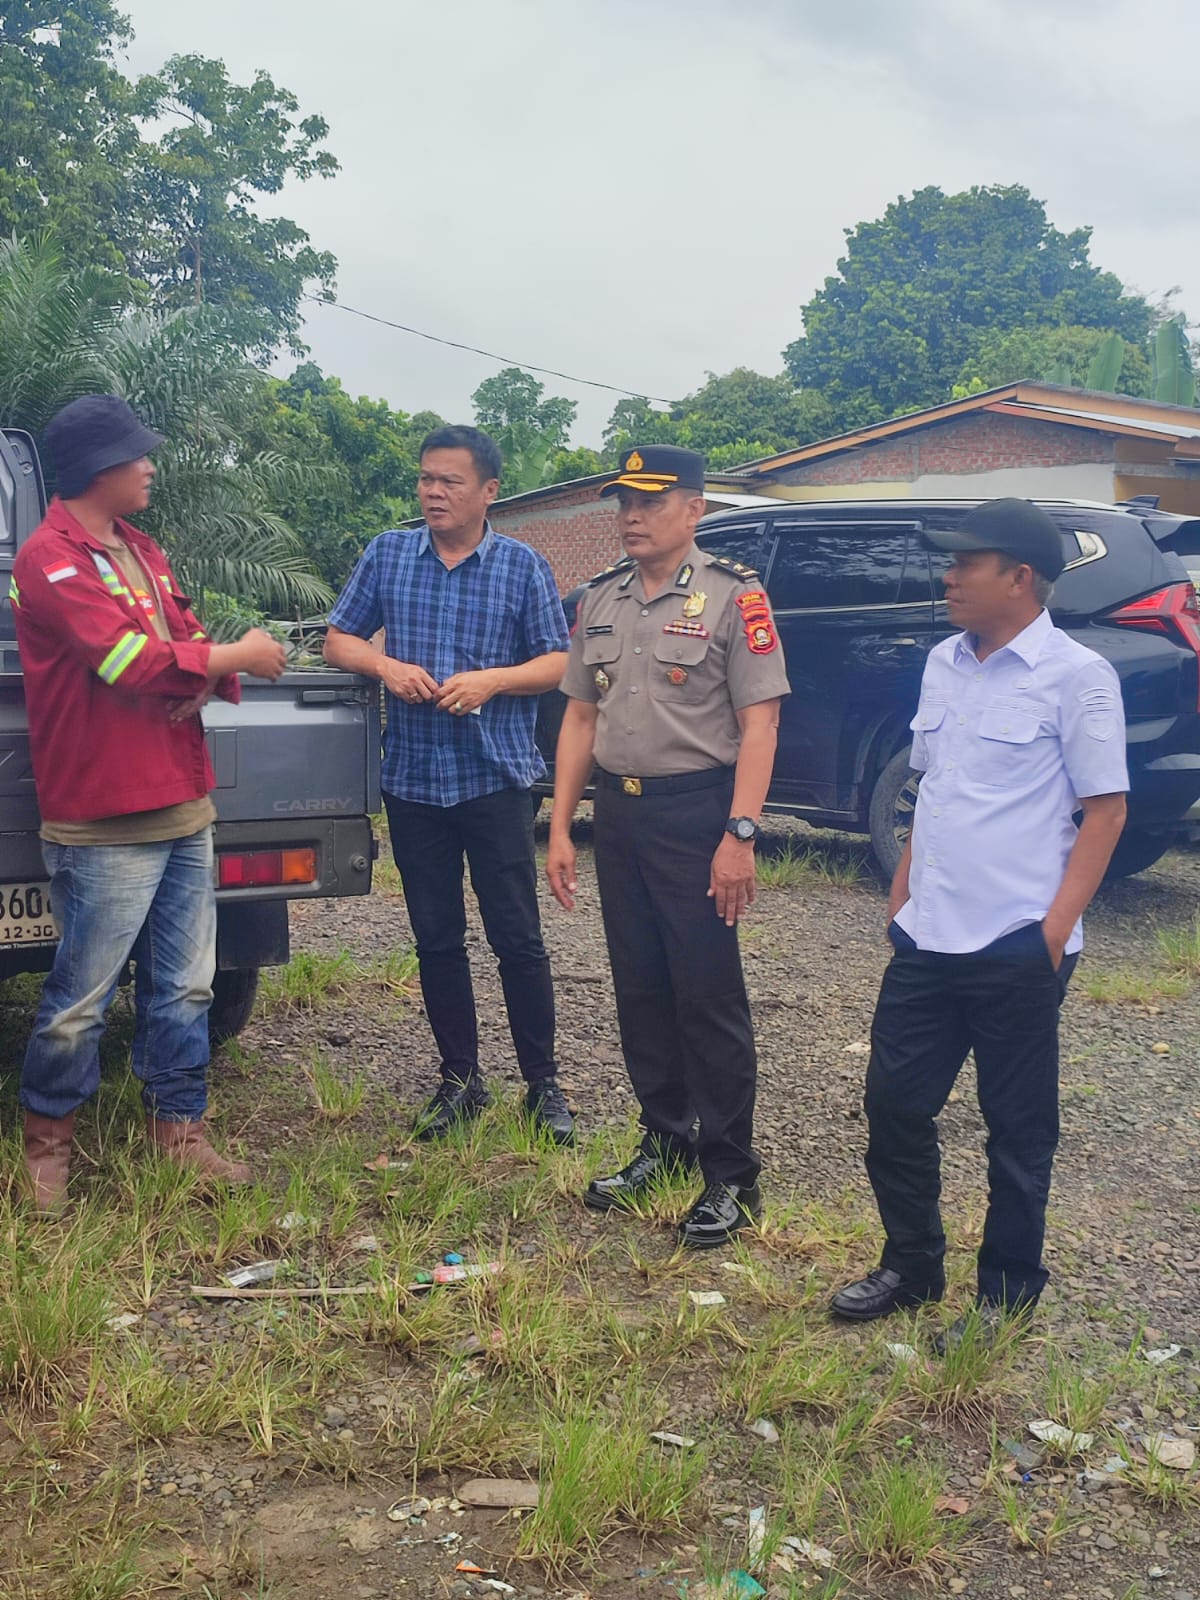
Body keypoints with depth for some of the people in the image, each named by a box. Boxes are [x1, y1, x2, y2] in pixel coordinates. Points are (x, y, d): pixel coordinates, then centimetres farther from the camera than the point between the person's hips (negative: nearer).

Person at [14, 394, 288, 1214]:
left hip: (185, 810, 8)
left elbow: (188, 642, 16)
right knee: (82, 998, 2)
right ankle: (49, 1140, 20)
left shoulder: (143, 552, 15)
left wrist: (213, 669, -9)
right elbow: (132, 660, -20)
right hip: (106, 825, -8)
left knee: (184, 987, 13)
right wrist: (238, 655, -8)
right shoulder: (52, 558, -12)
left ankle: (180, 1129, 25)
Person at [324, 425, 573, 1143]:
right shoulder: (388, 554, 6)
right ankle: (461, 1079, 23)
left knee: (518, 939, 0)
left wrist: (491, 681, -17)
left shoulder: (523, 565, 0)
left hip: (497, 779, -3)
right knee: (437, 940, 10)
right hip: (413, 781, 3)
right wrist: (386, 665, -11)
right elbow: (340, 639, 10)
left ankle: (544, 1083, 13)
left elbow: (558, 662, 0)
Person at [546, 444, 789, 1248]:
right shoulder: (602, 600, 12)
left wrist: (740, 835, -19)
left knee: (709, 998, -2)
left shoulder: (732, 594, -7)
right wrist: (560, 829, 9)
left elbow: (758, 724, -12)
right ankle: (665, 1138, 29)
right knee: (640, 990, 13)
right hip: (618, 812, 6)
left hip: (696, 812, -6)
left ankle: (731, 1175, 8)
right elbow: (580, 718, 14)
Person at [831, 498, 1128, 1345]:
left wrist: (1058, 926, -15)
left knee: (1017, 1130, 7)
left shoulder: (1075, 675, -10)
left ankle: (1008, 1294, 23)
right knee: (895, 1104, 13)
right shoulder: (944, 665, 11)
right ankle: (911, 1265, 31)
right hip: (927, 936, 7)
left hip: (1016, 948, -7)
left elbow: (1104, 808, -10)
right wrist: (904, 890, 15)